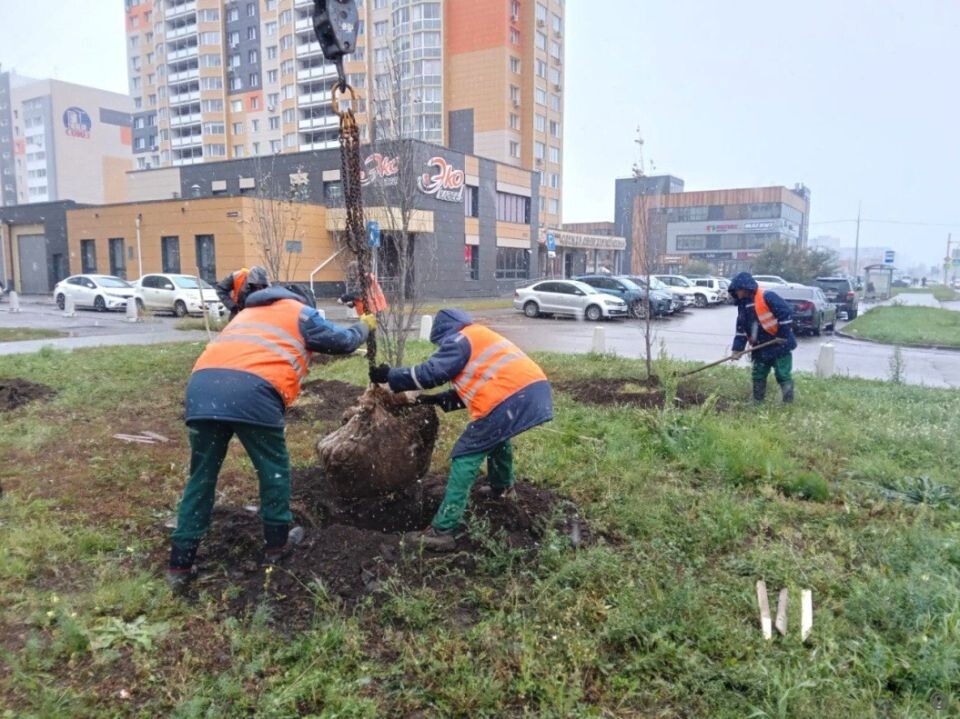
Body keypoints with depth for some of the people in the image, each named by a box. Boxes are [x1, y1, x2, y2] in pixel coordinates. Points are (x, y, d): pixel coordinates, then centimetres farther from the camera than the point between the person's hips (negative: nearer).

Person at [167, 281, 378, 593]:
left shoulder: (248, 313, 39)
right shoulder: (302, 314, 22)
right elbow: (343, 342, 29)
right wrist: (364, 326, 49)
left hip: (202, 385, 6)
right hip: (252, 391, -5)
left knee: (201, 476, 14)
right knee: (274, 468, 16)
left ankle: (180, 565, 16)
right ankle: (277, 541, 27)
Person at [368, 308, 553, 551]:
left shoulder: (460, 340, 3)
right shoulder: (480, 337, 31)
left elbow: (430, 372, -3)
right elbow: (477, 383, 30)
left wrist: (390, 376, 7)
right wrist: (439, 399, 26)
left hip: (509, 399, -9)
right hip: (535, 389, 9)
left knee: (466, 457, -3)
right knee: (497, 436, 35)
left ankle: (443, 530, -5)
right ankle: (502, 488, 55)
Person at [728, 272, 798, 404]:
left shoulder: (767, 296, -18)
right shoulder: (743, 304, 7)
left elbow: (786, 313, -20)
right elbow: (741, 328, 8)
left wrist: (783, 335, -19)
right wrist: (737, 348, 0)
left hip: (780, 346, -8)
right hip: (761, 348, 8)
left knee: (783, 375, -2)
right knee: (758, 376, 12)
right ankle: (757, 402, 22)